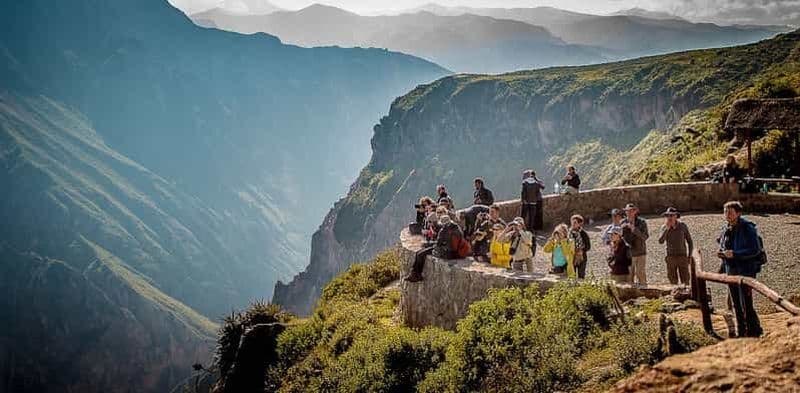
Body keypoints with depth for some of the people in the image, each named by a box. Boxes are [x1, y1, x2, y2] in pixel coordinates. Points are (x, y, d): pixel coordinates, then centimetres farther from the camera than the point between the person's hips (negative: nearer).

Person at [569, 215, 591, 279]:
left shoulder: (583, 234, -6)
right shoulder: (569, 233, 0)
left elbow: (588, 246, -3)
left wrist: (582, 250, -19)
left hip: (581, 258, -2)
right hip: (571, 258, 2)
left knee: (581, 276, 5)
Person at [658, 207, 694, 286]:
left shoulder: (683, 225, -3)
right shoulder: (664, 227, -2)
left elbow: (689, 241, 5)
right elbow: (660, 241, -17)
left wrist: (690, 256, 0)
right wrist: (667, 228, -21)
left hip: (682, 256, -1)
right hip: (671, 257, 1)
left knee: (685, 281, -3)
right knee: (673, 282, 3)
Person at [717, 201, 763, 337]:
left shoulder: (747, 228, -13)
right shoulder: (726, 229, 10)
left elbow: (755, 250, -19)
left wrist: (734, 254, -25)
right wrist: (722, 253, 1)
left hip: (745, 271, -8)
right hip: (731, 272, 8)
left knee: (746, 304, -9)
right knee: (736, 305, 14)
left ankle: (754, 332, 2)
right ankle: (741, 333, 25)